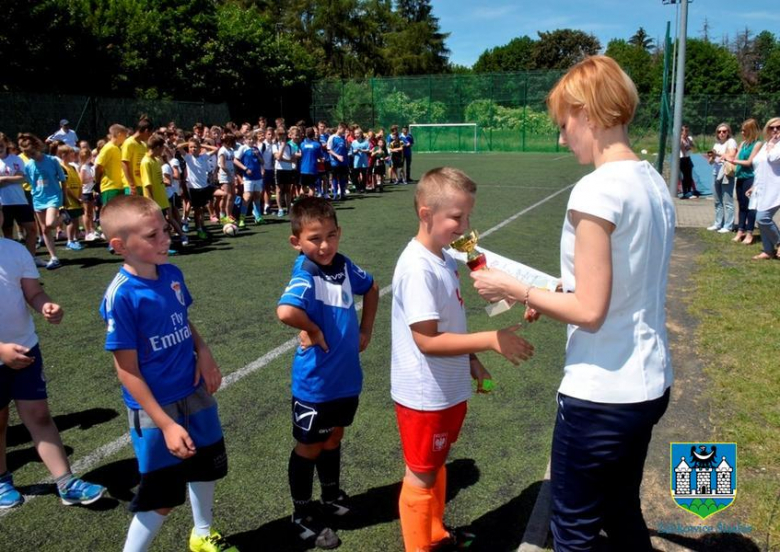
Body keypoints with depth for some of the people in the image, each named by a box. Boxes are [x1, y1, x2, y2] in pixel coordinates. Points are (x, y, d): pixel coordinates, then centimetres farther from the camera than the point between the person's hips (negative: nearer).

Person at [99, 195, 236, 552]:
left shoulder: (172, 274, -5)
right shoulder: (121, 296, -24)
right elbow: (127, 370, -21)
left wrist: (203, 352, -6)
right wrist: (165, 424, -21)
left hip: (195, 393, 7)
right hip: (156, 408, -7)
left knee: (206, 467, 25)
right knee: (162, 496, 6)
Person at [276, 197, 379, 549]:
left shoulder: (343, 265, -3)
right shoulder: (304, 276, -25)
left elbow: (371, 289, 17)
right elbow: (285, 311, -46)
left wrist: (365, 330, 9)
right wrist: (314, 331, -28)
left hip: (347, 377, 7)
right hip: (315, 383, -6)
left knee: (333, 439, 25)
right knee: (308, 447, 13)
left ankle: (332, 498, 47)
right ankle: (303, 516, 32)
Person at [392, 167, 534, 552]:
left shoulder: (444, 258, 3)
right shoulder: (417, 268, -25)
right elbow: (427, 340, -28)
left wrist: (470, 361, 14)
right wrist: (491, 340, -29)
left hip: (450, 389, 9)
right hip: (425, 394, -9)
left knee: (436, 465, 25)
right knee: (421, 476, 10)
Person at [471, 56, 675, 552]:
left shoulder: (598, 190, -21)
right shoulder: (654, 183, 6)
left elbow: (590, 311, -21)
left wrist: (513, 289, -10)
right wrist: (555, 297, 13)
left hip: (601, 395, -9)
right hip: (650, 384, 9)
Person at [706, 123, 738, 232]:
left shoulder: (731, 141, -3)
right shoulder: (716, 144, 18)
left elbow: (731, 156, -17)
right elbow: (711, 162, 18)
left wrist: (717, 154, -11)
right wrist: (711, 157, -3)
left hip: (727, 175, -7)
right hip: (716, 175, 7)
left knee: (727, 202, -6)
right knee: (717, 202, 10)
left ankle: (728, 226, -4)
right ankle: (718, 224, 17)